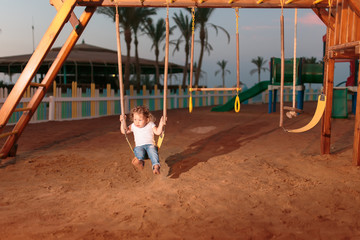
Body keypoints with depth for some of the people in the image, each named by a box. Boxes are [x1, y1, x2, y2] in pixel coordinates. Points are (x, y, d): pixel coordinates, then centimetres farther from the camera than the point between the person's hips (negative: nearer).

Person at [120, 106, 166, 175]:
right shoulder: (133, 126, 15)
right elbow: (124, 131, 7)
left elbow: (158, 132, -1)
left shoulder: (150, 125, 9)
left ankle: (156, 166, -51)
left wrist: (161, 124, -16)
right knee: (138, 151, -35)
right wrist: (123, 122, -4)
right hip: (139, 146, 2)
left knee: (152, 150, -36)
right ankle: (140, 162, -64)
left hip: (150, 145, -1)